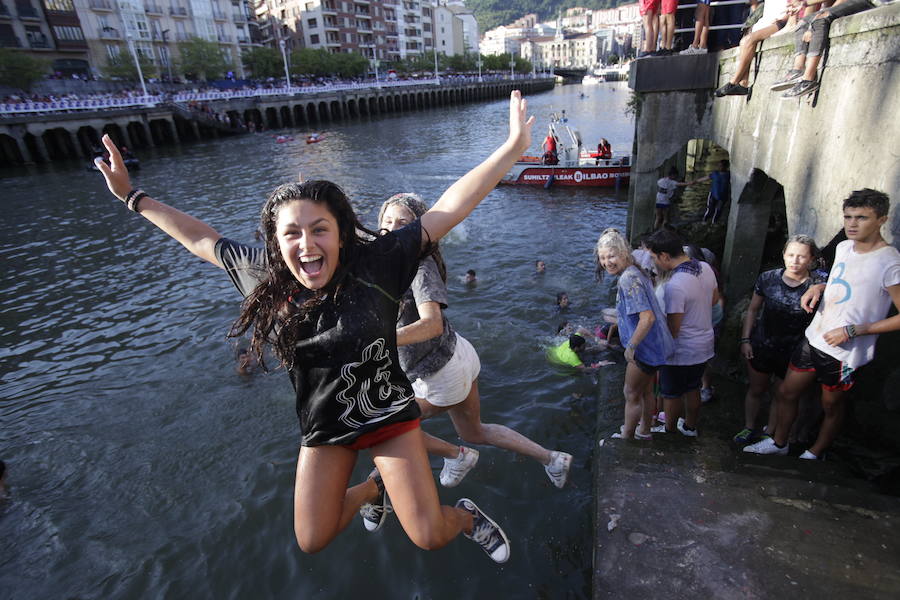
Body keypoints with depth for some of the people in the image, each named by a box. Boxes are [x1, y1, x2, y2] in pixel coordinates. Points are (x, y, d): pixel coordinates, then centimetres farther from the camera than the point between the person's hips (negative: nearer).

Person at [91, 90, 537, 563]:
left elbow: (450, 208, -26)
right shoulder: (266, 277, -12)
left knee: (429, 536, 0)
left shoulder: (375, 263, -24)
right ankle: (373, 489, 45)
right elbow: (202, 240, 4)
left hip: (388, 414, -3)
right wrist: (133, 197, 11)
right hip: (324, 428, 4)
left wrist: (513, 148, -28)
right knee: (311, 540, 16)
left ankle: (467, 516, 37)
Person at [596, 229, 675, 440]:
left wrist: (631, 346, -22)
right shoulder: (635, 272, 5)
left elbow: (647, 317, -31)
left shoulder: (628, 279, -26)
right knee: (645, 390, 26)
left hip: (646, 349, -10)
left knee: (631, 395, 8)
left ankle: (626, 437, 27)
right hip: (654, 344, 10)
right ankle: (644, 431, 45)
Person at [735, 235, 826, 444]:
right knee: (756, 390, 18)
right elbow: (753, 310, 2)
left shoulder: (819, 282, -13)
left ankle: (769, 433, 38)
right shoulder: (768, 278, -8)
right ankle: (749, 428, 38)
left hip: (794, 353, -1)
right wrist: (745, 340, 0)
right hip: (761, 347, 2)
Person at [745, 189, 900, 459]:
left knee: (832, 406, 16)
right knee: (786, 393, 17)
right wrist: (818, 287, 1)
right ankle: (779, 442, 40)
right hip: (813, 339, 7)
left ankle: (814, 454, 40)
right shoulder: (844, 247, 2)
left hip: (844, 353, -6)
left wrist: (852, 330, -22)